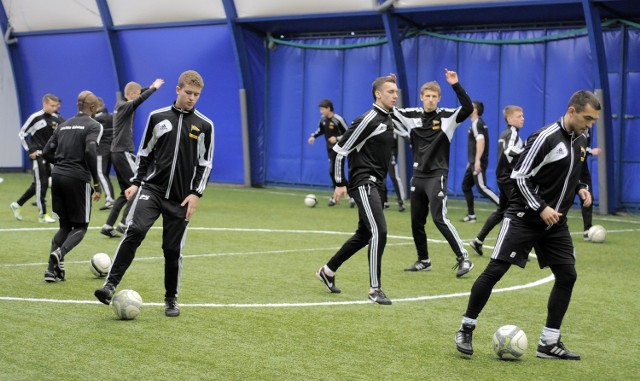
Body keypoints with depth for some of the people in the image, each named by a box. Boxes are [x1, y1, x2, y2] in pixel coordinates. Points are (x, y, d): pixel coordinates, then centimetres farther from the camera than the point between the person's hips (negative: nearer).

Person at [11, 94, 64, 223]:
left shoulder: (56, 119, 7)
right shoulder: (36, 117, -10)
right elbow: (22, 134, -6)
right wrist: (30, 150, -9)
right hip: (38, 155, -6)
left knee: (38, 185, 12)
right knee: (41, 184, -7)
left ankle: (17, 204, 27)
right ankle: (42, 215, 0)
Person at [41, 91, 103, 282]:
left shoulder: (64, 125, 16)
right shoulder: (93, 126, -3)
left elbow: (47, 153, 12)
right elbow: (90, 151, -18)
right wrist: (96, 183, -13)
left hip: (57, 176, 6)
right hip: (78, 179, -6)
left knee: (65, 225, 16)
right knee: (81, 226, 7)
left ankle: (52, 269, 2)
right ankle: (60, 253, -21)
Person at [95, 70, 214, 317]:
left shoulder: (204, 125, 3)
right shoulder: (157, 117, 5)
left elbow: (204, 164, 5)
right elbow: (144, 153, 12)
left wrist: (196, 193, -5)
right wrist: (136, 182, 5)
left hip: (180, 197, 0)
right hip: (151, 188, 0)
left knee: (172, 248, 3)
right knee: (135, 230, -22)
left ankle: (171, 299, 20)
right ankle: (110, 285, -23)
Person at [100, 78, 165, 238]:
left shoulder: (120, 104, 12)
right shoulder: (124, 106, -13)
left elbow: (137, 95, 30)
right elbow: (139, 100, -34)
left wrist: (150, 87, 23)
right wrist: (154, 88, -30)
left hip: (118, 153, 10)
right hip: (123, 153, -10)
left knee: (126, 192, 12)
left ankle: (108, 226, 10)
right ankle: (124, 223, -11)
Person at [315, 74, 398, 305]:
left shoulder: (389, 120, 13)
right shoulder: (368, 121, -15)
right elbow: (340, 150, -13)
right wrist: (340, 184, -10)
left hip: (375, 185, 10)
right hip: (363, 183, -10)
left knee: (364, 234, 15)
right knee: (379, 232, -16)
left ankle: (328, 271, 31)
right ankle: (375, 289, -12)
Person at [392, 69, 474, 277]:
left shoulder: (447, 117, -6)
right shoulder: (412, 116, 5)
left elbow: (468, 108, -21)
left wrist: (456, 85, -29)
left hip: (436, 176, -6)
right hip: (418, 176, 6)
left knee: (440, 219, -15)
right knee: (416, 221, 10)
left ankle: (463, 258, -11)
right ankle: (424, 261, 24)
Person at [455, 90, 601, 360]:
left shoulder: (580, 141, 8)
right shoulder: (546, 138, -17)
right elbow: (519, 176, -15)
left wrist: (580, 188, 5)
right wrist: (541, 208, -20)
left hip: (555, 221, 7)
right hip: (524, 217, -7)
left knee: (567, 275, 0)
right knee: (495, 270, -9)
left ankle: (549, 343, 8)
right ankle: (466, 329, 6)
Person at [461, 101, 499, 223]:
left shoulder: (477, 124, -13)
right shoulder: (477, 123, 17)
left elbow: (481, 142, -25)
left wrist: (477, 161, -31)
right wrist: (471, 161, 29)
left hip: (478, 163, -10)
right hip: (473, 163, 10)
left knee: (482, 188, -16)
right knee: (466, 186, 14)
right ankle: (471, 215, 16)